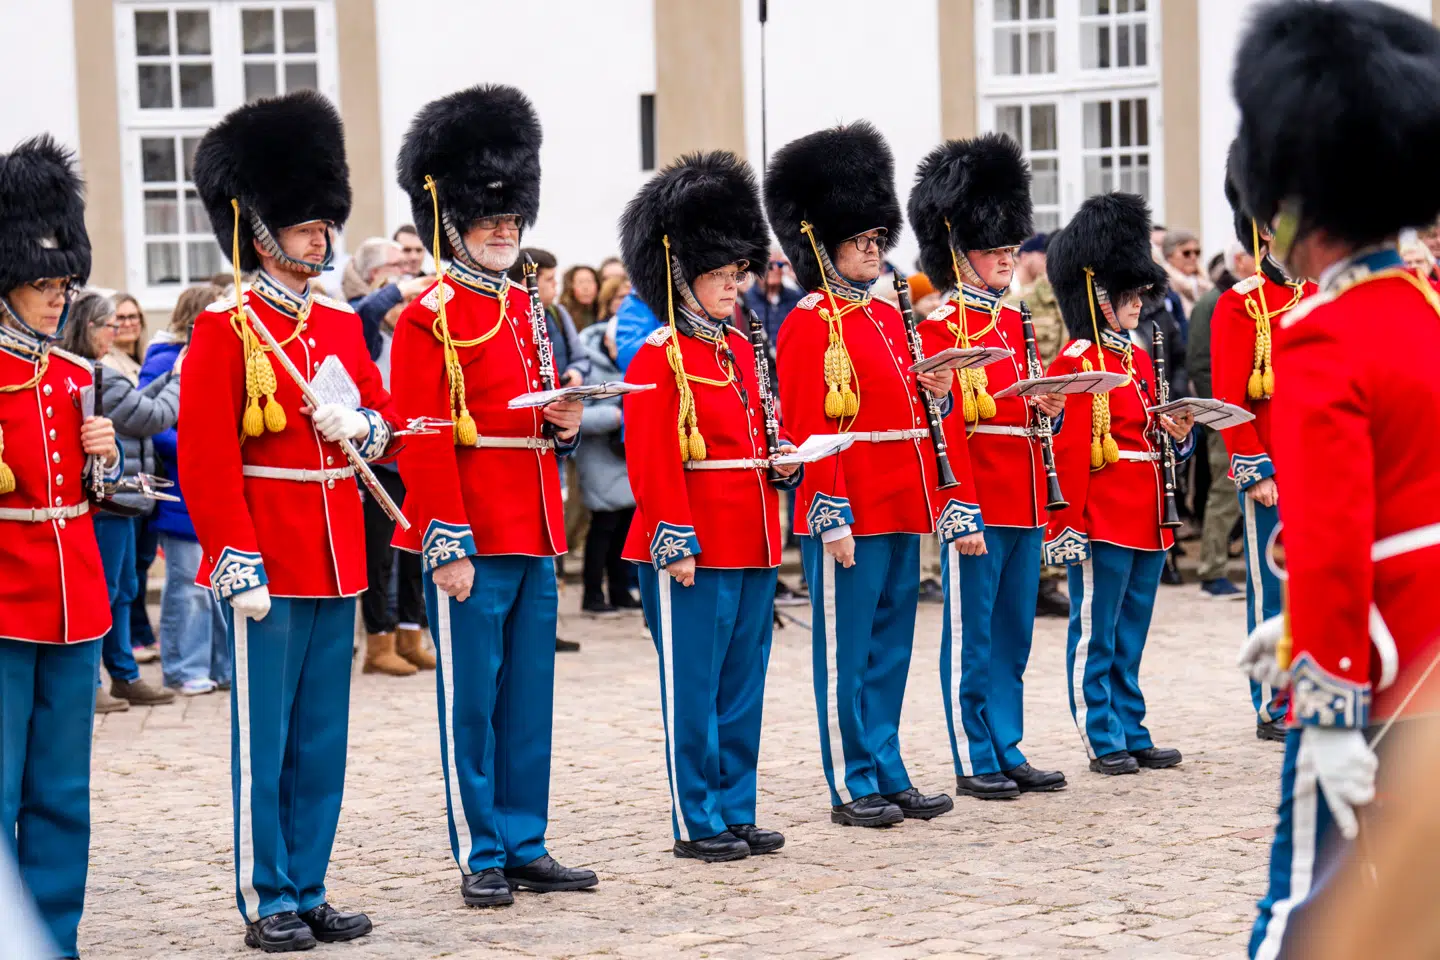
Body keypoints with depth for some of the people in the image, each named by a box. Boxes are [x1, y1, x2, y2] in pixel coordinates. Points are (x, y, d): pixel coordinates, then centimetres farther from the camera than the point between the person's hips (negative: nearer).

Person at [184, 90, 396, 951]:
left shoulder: (341, 323, 13)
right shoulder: (226, 329, -7)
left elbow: (385, 421, 20)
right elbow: (206, 459, -11)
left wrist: (361, 422, -5)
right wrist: (236, 562, -17)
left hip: (336, 559, 6)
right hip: (268, 569, -6)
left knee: (323, 740, 10)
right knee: (264, 739, 0)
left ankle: (310, 889, 19)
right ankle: (267, 902, 7)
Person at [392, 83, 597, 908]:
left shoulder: (522, 309, 15)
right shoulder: (430, 318, -8)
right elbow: (424, 441, -13)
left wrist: (564, 425, 1)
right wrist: (447, 546, -17)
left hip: (535, 531, 8)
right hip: (473, 537, -7)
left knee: (530, 696, 11)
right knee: (472, 700, 0)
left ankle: (527, 845, 19)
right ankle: (482, 857, 7)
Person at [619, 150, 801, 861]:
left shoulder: (740, 349, 15)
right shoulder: (657, 360, -10)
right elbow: (652, 461, -15)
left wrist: (782, 464, 4)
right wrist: (675, 543, -19)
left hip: (752, 547, 8)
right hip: (695, 555, -8)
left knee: (742, 689, 12)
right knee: (693, 690, -1)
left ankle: (737, 811, 19)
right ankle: (699, 823, 6)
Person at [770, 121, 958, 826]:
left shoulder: (887, 316, 16)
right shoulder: (810, 324, -10)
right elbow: (809, 429, -15)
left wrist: (935, 390, 1)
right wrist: (833, 517, -19)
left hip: (898, 512, 8)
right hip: (848, 517, -8)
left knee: (890, 649, 13)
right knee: (846, 653, -1)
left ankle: (889, 776, 20)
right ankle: (853, 788, 5)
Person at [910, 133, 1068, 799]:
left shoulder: (1012, 321, 16)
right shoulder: (942, 325, -9)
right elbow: (946, 425, -14)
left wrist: (1046, 407, 0)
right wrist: (960, 514, -18)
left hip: (1024, 505, 8)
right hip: (978, 506, -8)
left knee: (1013, 637, 12)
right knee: (971, 638, 0)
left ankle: (1009, 753, 19)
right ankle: (974, 763, 5)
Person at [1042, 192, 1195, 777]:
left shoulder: (1139, 357, 15)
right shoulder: (1075, 362, -10)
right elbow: (1066, 450, -14)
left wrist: (1177, 435, 1)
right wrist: (1068, 527, -18)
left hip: (1148, 520, 8)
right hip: (1103, 523, -8)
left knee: (1131, 637, 13)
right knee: (1095, 634, 0)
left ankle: (1132, 733, 20)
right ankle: (1103, 741, 5)